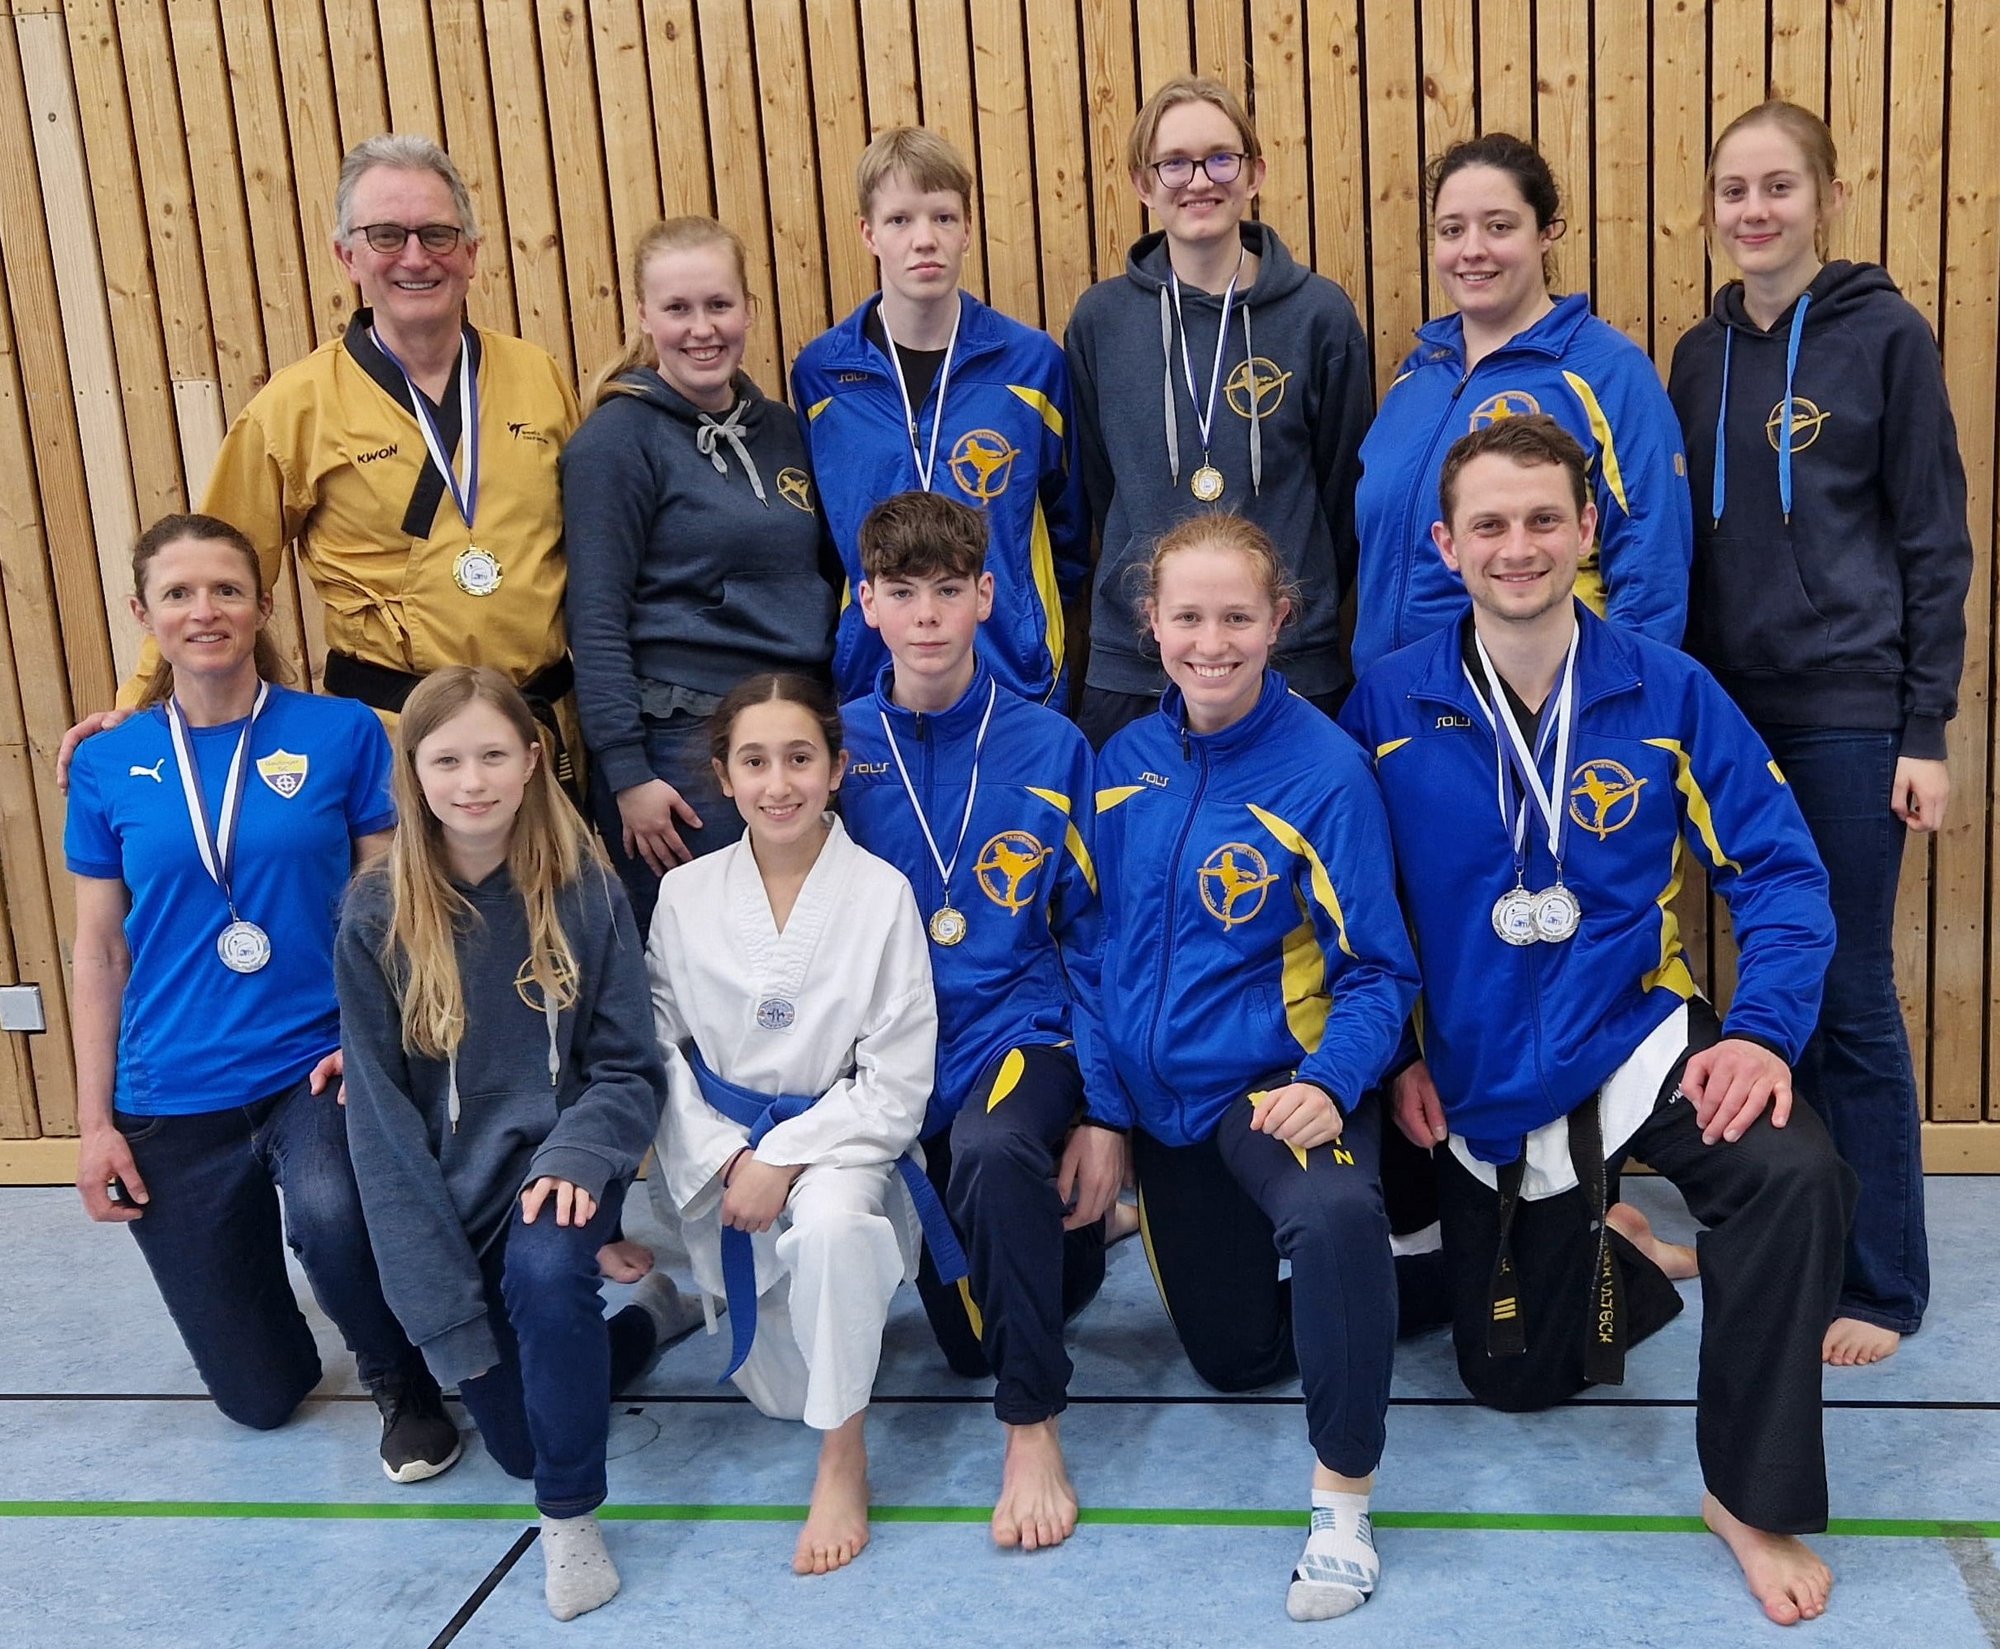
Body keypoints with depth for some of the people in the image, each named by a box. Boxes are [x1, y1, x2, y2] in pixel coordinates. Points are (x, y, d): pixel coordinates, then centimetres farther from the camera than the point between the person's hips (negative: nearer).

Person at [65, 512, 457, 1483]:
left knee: (332, 1215, -37)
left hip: (314, 1069, -2)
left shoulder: (341, 733, -5)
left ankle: (405, 1382, -4)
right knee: (261, 1397, 9)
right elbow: (99, 954, 5)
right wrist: (94, 1124, 3)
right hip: (171, 1100, 2)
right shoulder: (108, 766, 1)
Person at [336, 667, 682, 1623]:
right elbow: (381, 1115, -8)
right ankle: (648, 1314, 35)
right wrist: (442, 1309, -13)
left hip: (556, 1157, -1)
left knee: (545, 1271, -35)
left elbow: (627, 1068, -4)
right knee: (518, 1443, 4)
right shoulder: (377, 917, -8)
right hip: (452, 1181, 2)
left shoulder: (583, 890, -8)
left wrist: (575, 1158, -26)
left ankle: (572, 1517, -12)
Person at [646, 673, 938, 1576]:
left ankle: (844, 1460, -18)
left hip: (839, 1137, -3)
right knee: (783, 1391, -2)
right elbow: (659, 1048, 1)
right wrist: (726, 1159, -11)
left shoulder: (881, 893, -11)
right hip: (719, 1145, 3)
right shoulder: (685, 894, -3)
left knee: (831, 1223, -38)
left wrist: (783, 1161, -18)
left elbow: (896, 1085, -11)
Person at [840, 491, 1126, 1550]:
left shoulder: (1049, 749, -4)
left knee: (996, 1153, -38)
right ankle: (1049, 1238, 42)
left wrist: (1106, 1114, -6)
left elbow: (1091, 937, -1)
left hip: (1021, 1030, -2)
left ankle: (1033, 1428, -19)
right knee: (968, 1343, 8)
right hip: (895, 1056, 3)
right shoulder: (836, 750, -2)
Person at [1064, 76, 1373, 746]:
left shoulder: (1320, 314, -3)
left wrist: (1305, 608, 6)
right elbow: (1097, 483, 10)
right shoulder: (1099, 318, 2)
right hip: (1129, 666, 2)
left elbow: (1344, 485, 4)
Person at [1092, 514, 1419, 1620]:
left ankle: (1343, 1505, -19)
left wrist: (1329, 1084, -29)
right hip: (1161, 1094, 6)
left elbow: (1378, 969, -12)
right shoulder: (1124, 764, -1)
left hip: (1278, 1085, -5)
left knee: (1336, 1218, -40)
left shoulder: (1326, 769, -16)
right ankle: (1381, 1279, 46)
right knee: (1232, 1355, 15)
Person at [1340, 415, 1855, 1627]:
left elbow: (1781, 872, -6)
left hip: (1640, 1043, -1)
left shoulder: (1671, 693, -9)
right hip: (1483, 1079, 2)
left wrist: (1764, 1029, -20)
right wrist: (1396, 1051, -2)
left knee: (1797, 1175, -33)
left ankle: (1753, 1497, -12)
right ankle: (1604, 1266, 45)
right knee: (1513, 1378, 10)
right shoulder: (1387, 708, -7)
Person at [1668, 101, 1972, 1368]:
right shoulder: (1704, 355, 10)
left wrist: (1928, 729, -10)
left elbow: (1935, 540, -5)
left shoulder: (1885, 335, -4)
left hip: (1850, 712, -5)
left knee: (1852, 994, -1)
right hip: (1733, 706, 5)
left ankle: (1883, 1281, 13)